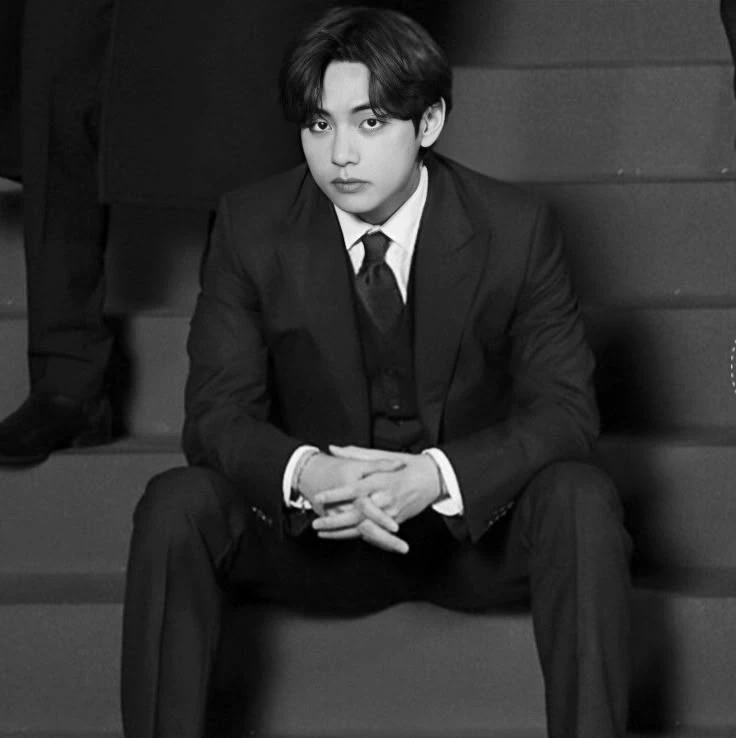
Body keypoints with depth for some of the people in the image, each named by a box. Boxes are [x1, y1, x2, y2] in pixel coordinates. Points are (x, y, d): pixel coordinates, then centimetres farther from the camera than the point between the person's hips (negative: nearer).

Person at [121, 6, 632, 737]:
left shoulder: (515, 228, -11)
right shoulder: (251, 227, -9)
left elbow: (563, 407, -12)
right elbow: (216, 412, -9)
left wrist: (436, 477, -31)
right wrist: (305, 472, -33)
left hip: (472, 521, 0)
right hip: (315, 523, 1)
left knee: (580, 499, -31)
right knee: (174, 504, -26)